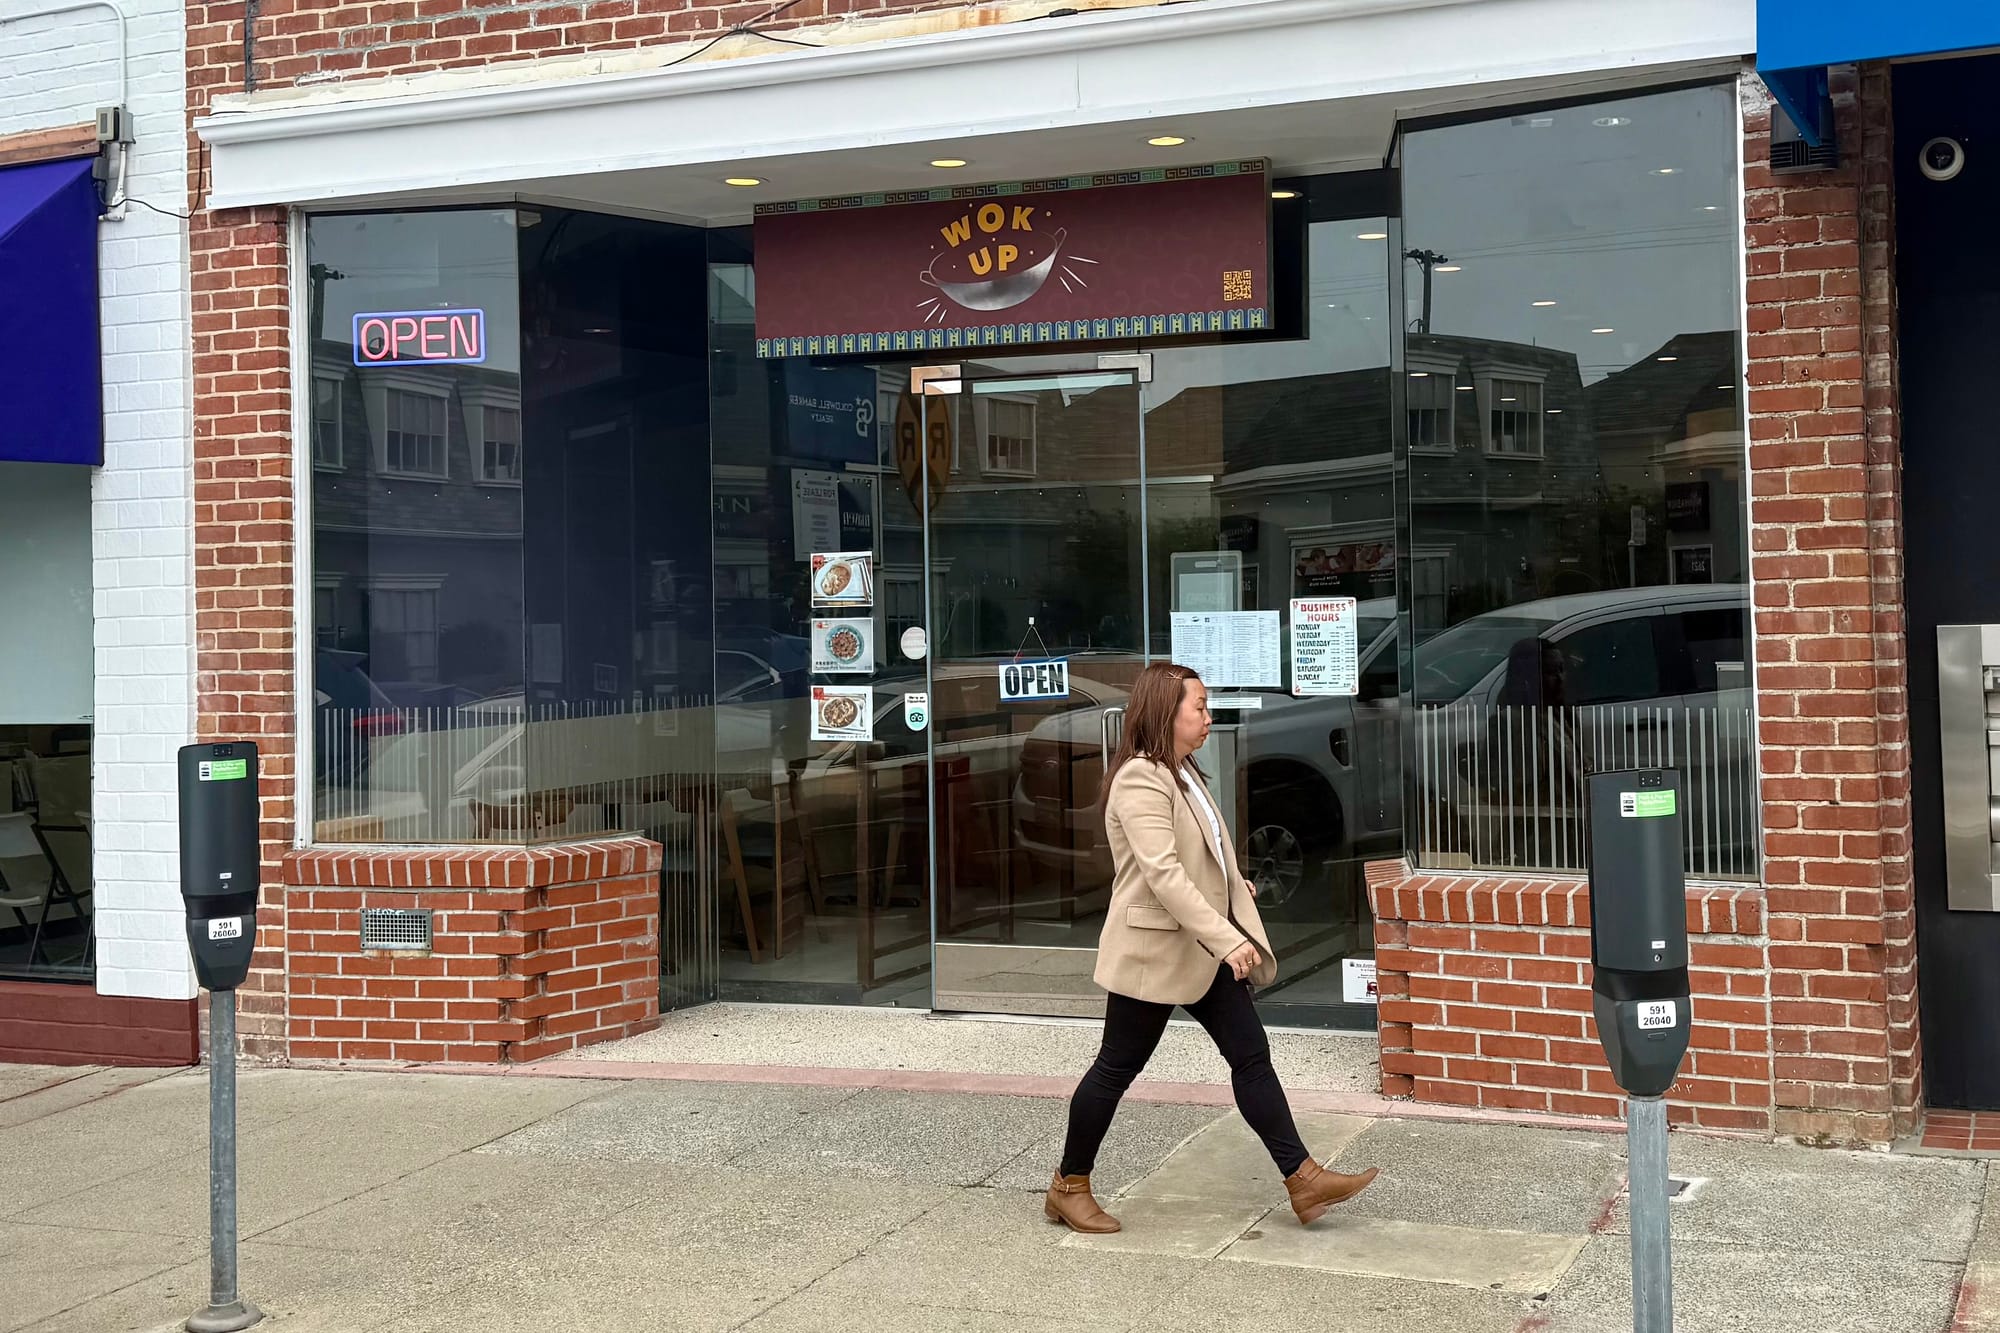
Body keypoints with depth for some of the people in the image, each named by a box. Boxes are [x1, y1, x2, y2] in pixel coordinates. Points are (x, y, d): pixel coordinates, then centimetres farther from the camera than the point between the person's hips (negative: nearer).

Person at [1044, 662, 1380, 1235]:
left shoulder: (1182, 774, 12)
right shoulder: (1139, 780, -20)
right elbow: (1163, 875, -29)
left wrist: (1230, 885, 26)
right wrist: (1228, 939, -32)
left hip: (1202, 947, 9)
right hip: (1152, 950, -9)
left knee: (1251, 1053, 4)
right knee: (1118, 1066, 2)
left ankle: (1303, 1179, 6)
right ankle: (1069, 1188, 17)